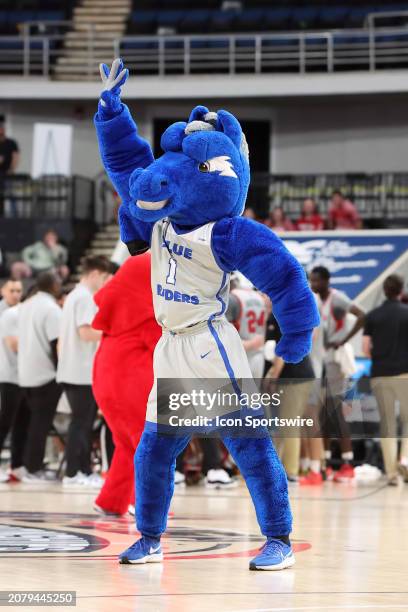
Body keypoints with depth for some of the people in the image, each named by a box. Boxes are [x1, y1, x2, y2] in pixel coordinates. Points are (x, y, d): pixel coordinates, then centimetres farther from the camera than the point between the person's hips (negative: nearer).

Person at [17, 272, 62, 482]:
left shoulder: (25, 306, 12)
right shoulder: (51, 309, -14)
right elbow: (56, 343, -17)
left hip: (26, 373, 8)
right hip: (45, 374, -8)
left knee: (35, 420, 14)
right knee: (41, 422, -3)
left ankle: (31, 465, 14)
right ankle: (34, 469, -4)